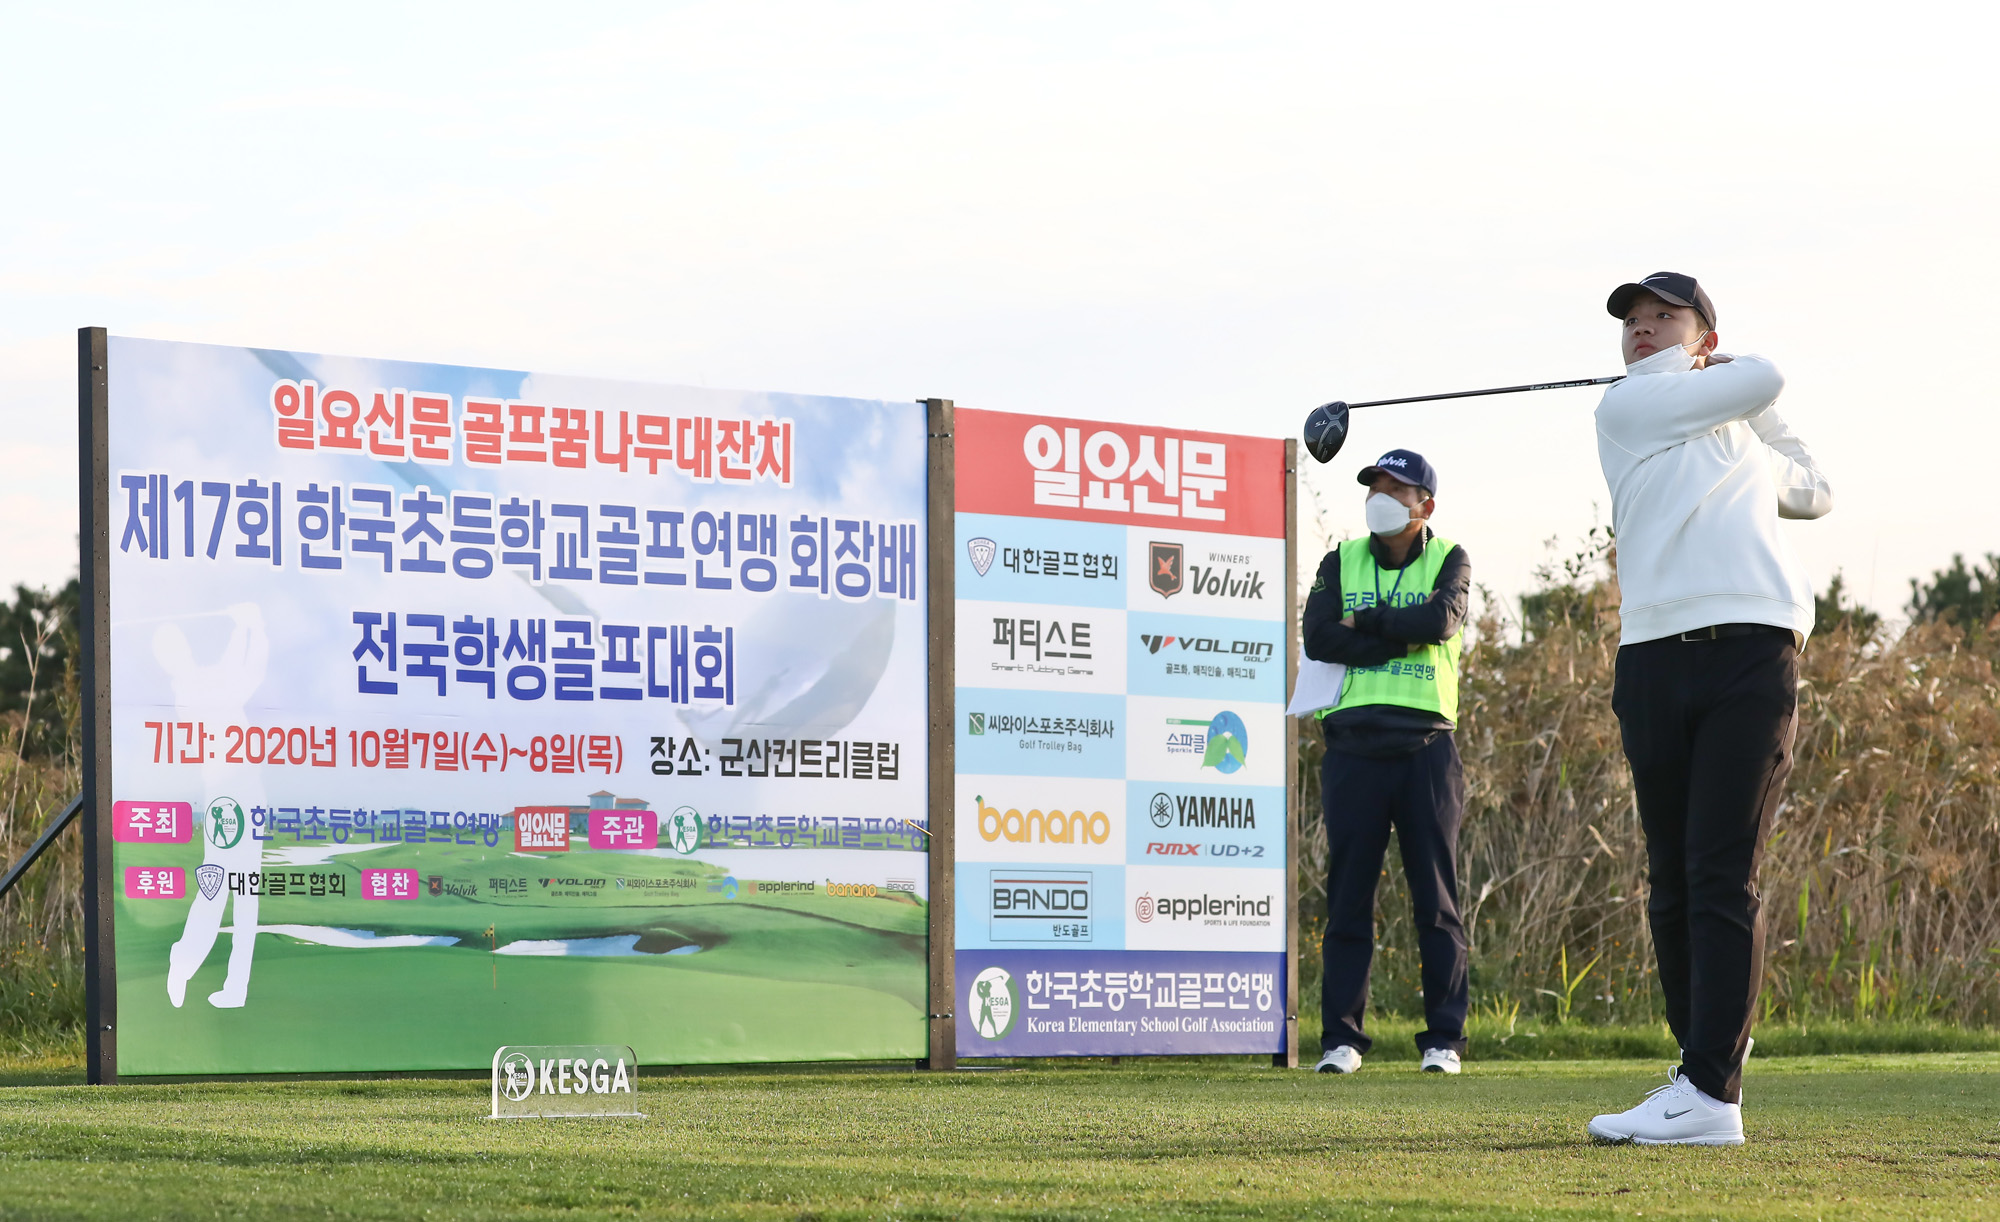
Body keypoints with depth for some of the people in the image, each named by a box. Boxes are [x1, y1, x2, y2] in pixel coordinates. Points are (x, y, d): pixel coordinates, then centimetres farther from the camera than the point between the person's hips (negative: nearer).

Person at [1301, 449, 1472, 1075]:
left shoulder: (1448, 560, 9)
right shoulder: (1341, 562, 13)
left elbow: (1443, 619, -13)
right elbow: (1319, 638, -5)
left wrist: (1364, 624, -6)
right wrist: (1405, 635, -9)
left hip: (1425, 746, -1)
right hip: (1355, 746, 1)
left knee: (1436, 899, 0)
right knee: (1348, 897, 1)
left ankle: (1443, 1038, 4)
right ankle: (1341, 1036, 5)